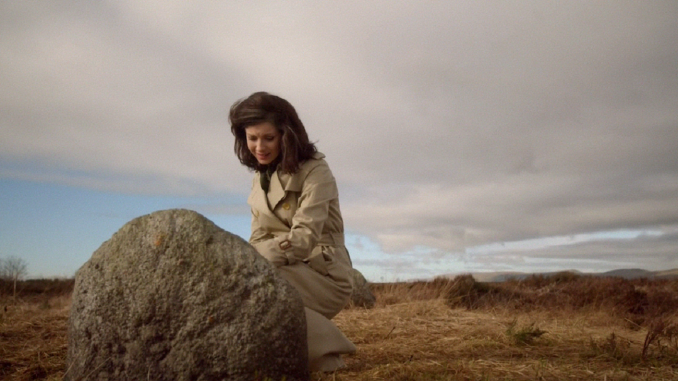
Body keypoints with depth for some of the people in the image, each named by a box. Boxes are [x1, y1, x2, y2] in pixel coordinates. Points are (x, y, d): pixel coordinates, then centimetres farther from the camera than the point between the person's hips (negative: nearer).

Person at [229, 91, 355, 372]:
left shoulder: (314, 171, -11)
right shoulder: (260, 177, 11)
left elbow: (305, 236, -22)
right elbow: (259, 238, 7)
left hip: (323, 274, -7)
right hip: (287, 271, 7)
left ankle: (322, 356, -15)